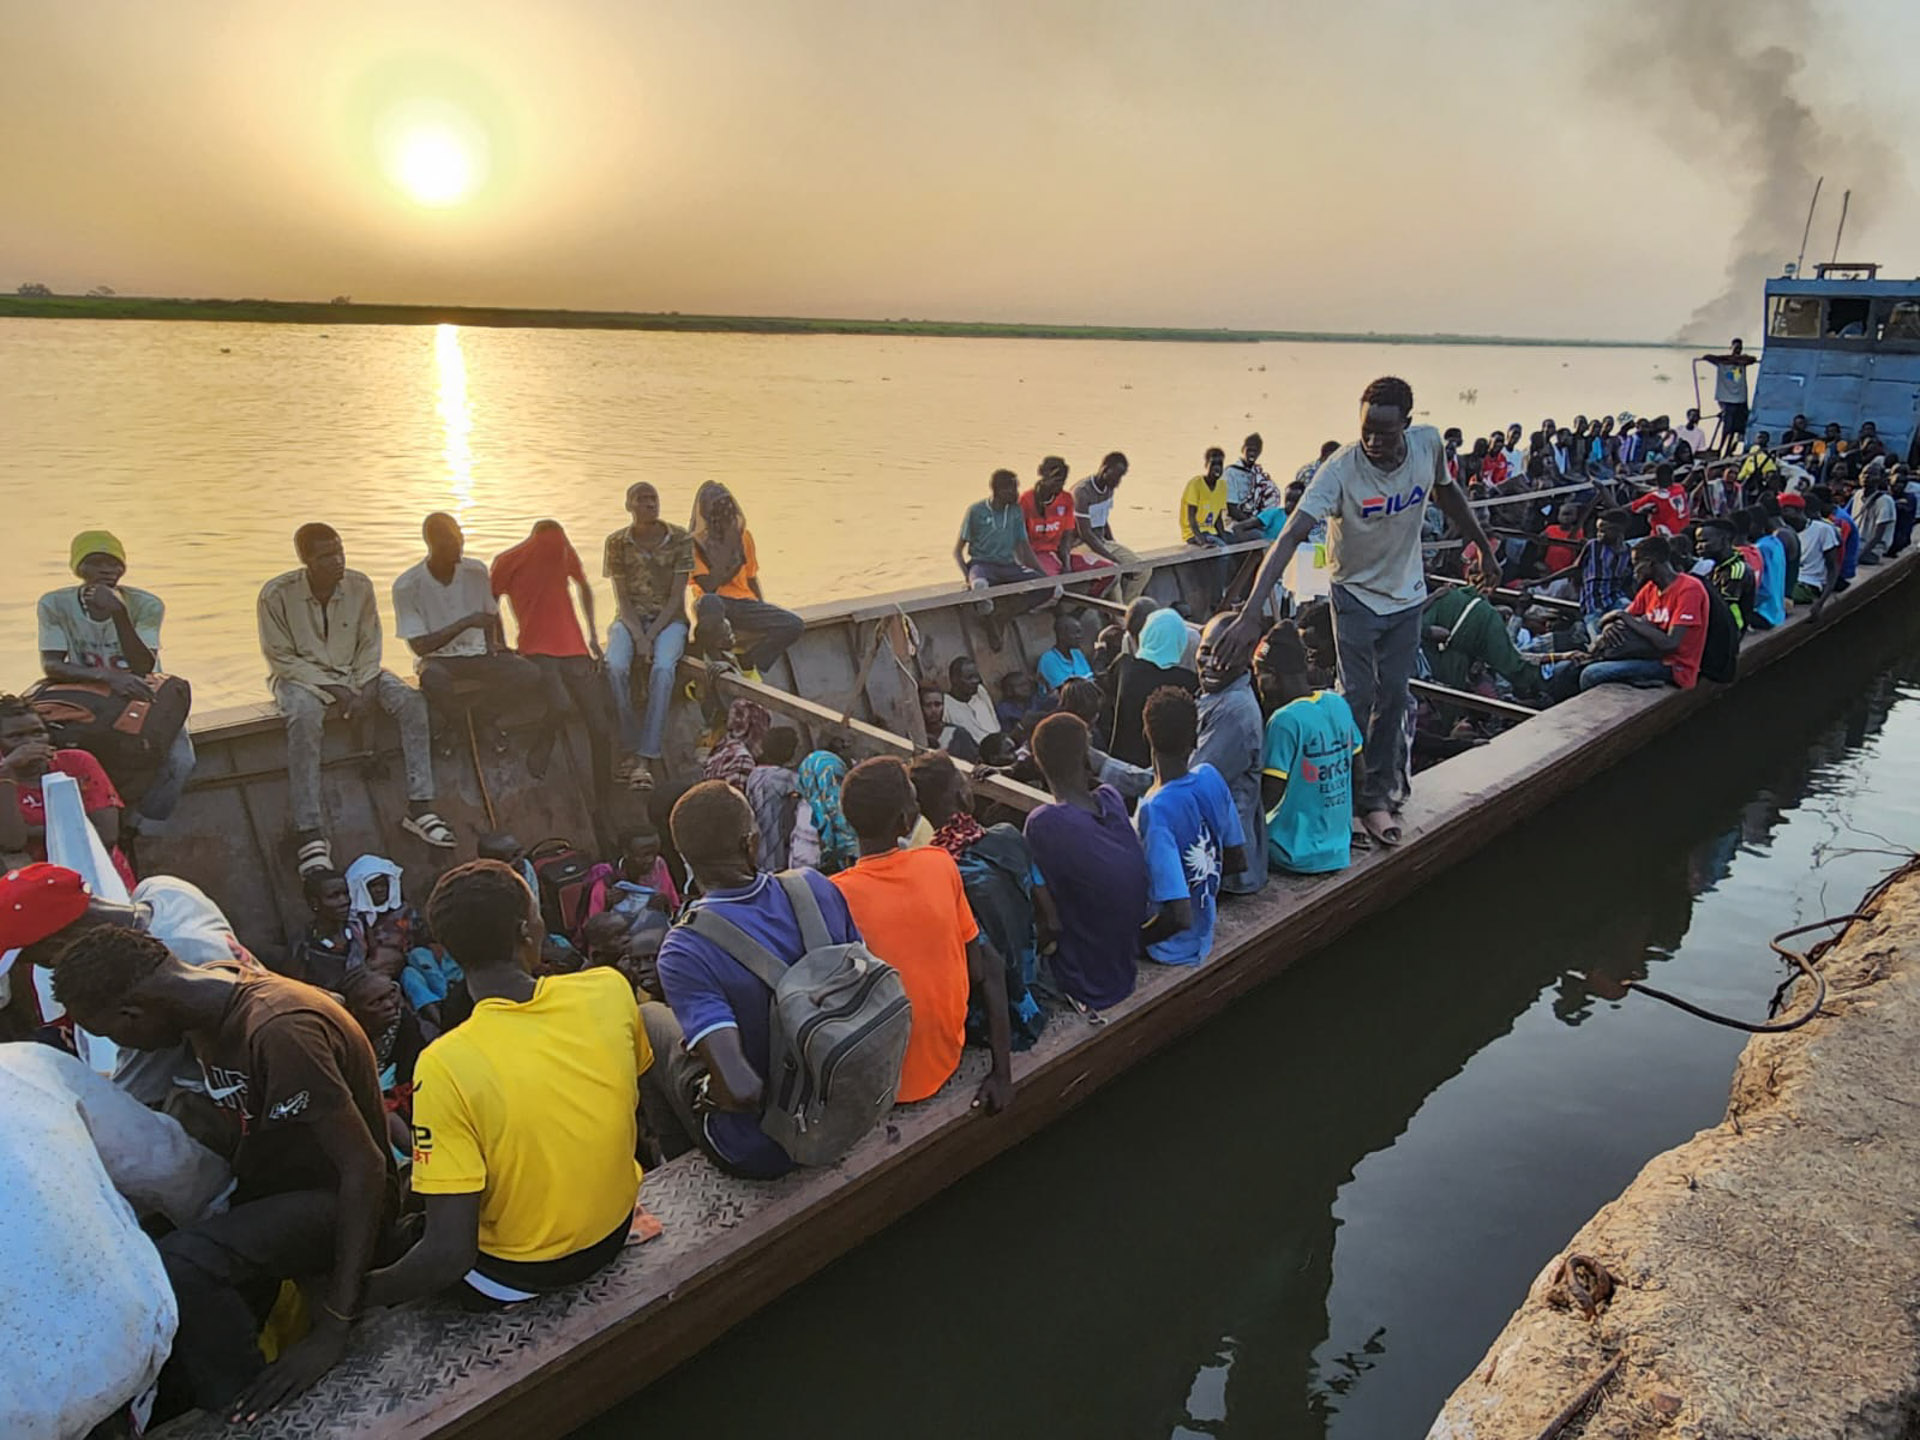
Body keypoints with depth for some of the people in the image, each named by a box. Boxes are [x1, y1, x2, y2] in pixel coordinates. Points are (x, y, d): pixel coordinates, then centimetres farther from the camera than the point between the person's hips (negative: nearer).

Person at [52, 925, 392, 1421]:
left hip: (341, 1203, -9)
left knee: (179, 1266, -29)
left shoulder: (280, 1030, -29)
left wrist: (333, 1329, -28)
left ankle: (253, 1418, -10)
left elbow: (366, 1167, -29)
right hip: (268, 1192, 9)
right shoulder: (210, 1005, -1)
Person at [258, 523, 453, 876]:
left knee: (412, 700, -20)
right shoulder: (277, 594, -15)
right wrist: (331, 689, -19)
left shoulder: (360, 586, -5)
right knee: (304, 717, -37)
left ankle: (419, 808, -20)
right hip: (301, 677, -4)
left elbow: (370, 645, 2)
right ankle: (309, 833, -35)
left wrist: (363, 688, -13)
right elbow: (281, 659, -11)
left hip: (356, 674, 4)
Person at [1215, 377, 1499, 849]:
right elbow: (1289, 537, -36)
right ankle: (1357, 799, 13)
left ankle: (1379, 792, 25)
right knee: (1356, 699, -4)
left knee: (1393, 698, 10)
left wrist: (1485, 548, 16)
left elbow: (1447, 494, 9)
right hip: (1357, 595, -4)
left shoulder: (1428, 443, -13)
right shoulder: (1340, 470, -28)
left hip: (1407, 594, 4)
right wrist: (1251, 612, -47)